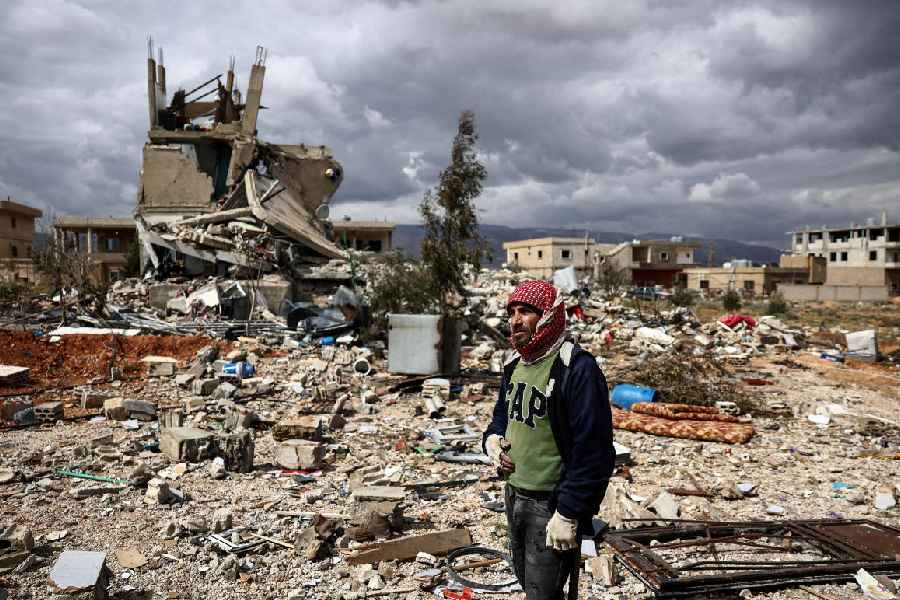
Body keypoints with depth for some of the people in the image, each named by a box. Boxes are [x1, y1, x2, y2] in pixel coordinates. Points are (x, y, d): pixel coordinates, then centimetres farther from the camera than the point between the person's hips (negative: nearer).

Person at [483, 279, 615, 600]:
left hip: (551, 505, -8)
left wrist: (568, 514, -22)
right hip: (514, 497, 8)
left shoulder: (577, 368, -21)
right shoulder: (514, 364, 6)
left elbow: (593, 450, -23)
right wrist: (493, 438, -2)